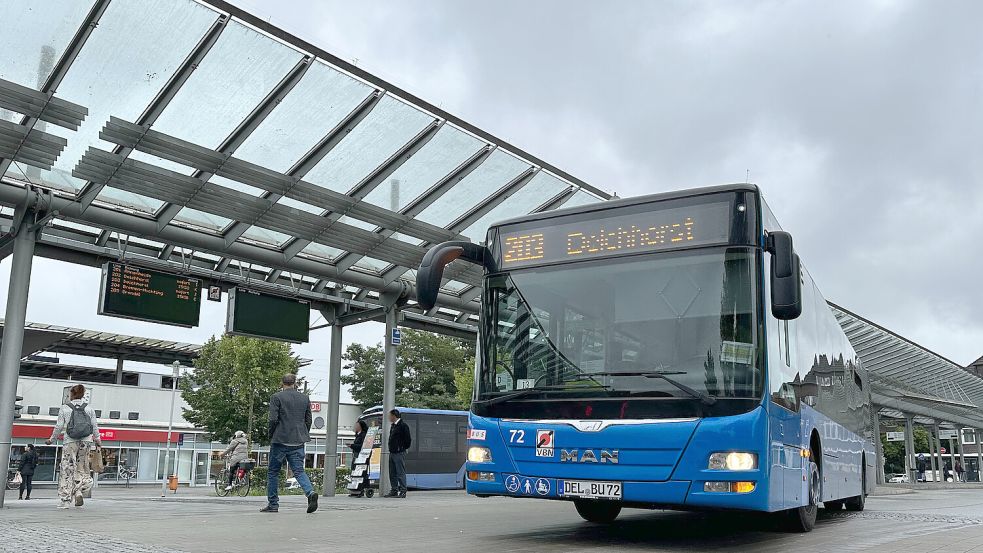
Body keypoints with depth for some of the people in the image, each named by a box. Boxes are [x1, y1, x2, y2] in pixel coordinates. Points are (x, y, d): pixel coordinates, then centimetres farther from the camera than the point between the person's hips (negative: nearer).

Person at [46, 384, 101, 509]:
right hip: (86, 442, 2)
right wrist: (98, 442, 19)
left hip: (70, 442, -2)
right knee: (82, 468, 12)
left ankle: (65, 501, -1)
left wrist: (51, 439, 15)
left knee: (67, 470, 1)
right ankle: (79, 491, -11)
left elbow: (59, 427, 1)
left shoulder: (64, 408, 2)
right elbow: (95, 426, 9)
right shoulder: (89, 408, 8)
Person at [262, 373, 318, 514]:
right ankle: (310, 493, -21)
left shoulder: (276, 397, -5)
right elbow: (308, 420, 10)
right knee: (299, 470, 3)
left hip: (280, 440, -3)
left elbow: (273, 419, -10)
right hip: (298, 442, 3)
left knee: (273, 472, 10)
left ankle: (273, 504, 13)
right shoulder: (305, 398, 9)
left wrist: (271, 437, 3)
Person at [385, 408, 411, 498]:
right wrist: (391, 449, 14)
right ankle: (394, 491, 17)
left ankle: (403, 491, -5)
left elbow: (408, 440, -12)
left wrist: (403, 448, -6)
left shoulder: (403, 426, -11)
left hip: (399, 453, -9)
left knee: (401, 473, -7)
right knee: (392, 473, 11)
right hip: (392, 453, 9)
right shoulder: (393, 426, 16)